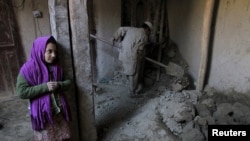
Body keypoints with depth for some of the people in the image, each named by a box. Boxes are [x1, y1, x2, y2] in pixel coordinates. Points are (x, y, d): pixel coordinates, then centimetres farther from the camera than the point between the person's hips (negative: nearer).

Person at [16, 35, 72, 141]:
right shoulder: (28, 68, -12)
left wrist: (59, 85, -14)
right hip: (42, 114, -4)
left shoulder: (57, 67, 3)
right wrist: (45, 87, -23)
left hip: (60, 112, 5)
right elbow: (21, 92, -17)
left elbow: (68, 81, 7)